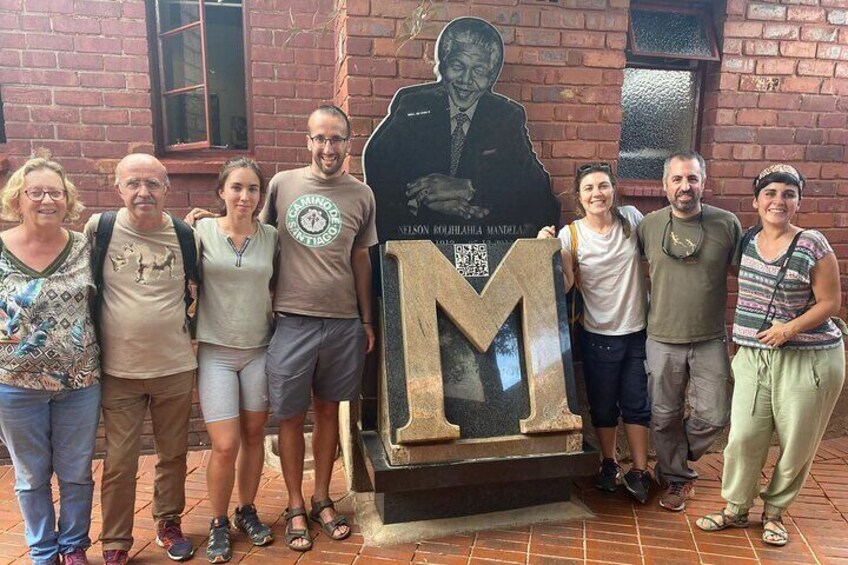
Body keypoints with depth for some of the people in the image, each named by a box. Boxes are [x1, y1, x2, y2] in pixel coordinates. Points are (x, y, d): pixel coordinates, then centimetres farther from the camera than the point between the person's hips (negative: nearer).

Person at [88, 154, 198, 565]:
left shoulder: (184, 234, -2)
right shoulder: (98, 229, -5)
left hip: (176, 367, 1)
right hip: (119, 371, -1)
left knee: (173, 453, 15)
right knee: (119, 462, 8)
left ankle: (169, 523, 35)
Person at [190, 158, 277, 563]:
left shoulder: (271, 237, 2)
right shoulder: (201, 231, -5)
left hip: (259, 350, 3)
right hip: (216, 352, -2)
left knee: (254, 436, 11)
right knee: (225, 446, -4)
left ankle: (247, 511, 33)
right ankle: (218, 523, 21)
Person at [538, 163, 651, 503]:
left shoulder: (632, 219, -4)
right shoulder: (570, 235, -10)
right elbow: (564, 286, -15)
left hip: (639, 331, 1)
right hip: (599, 334, -1)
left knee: (637, 404, 10)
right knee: (603, 405, 14)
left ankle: (639, 471, 26)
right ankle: (609, 465, 36)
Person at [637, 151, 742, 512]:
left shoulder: (727, 224, -4)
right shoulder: (648, 225, -2)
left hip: (711, 340, 0)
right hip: (663, 340, 1)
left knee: (713, 416, 4)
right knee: (665, 417, 10)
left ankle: (676, 459, 33)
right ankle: (677, 478, 32)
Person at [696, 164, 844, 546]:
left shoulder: (812, 245, -10)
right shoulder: (747, 240, 4)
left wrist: (789, 329, -20)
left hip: (808, 360, -3)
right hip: (754, 357, 4)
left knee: (796, 443, 8)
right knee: (743, 436, 3)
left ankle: (774, 512, 29)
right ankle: (735, 509, 22)